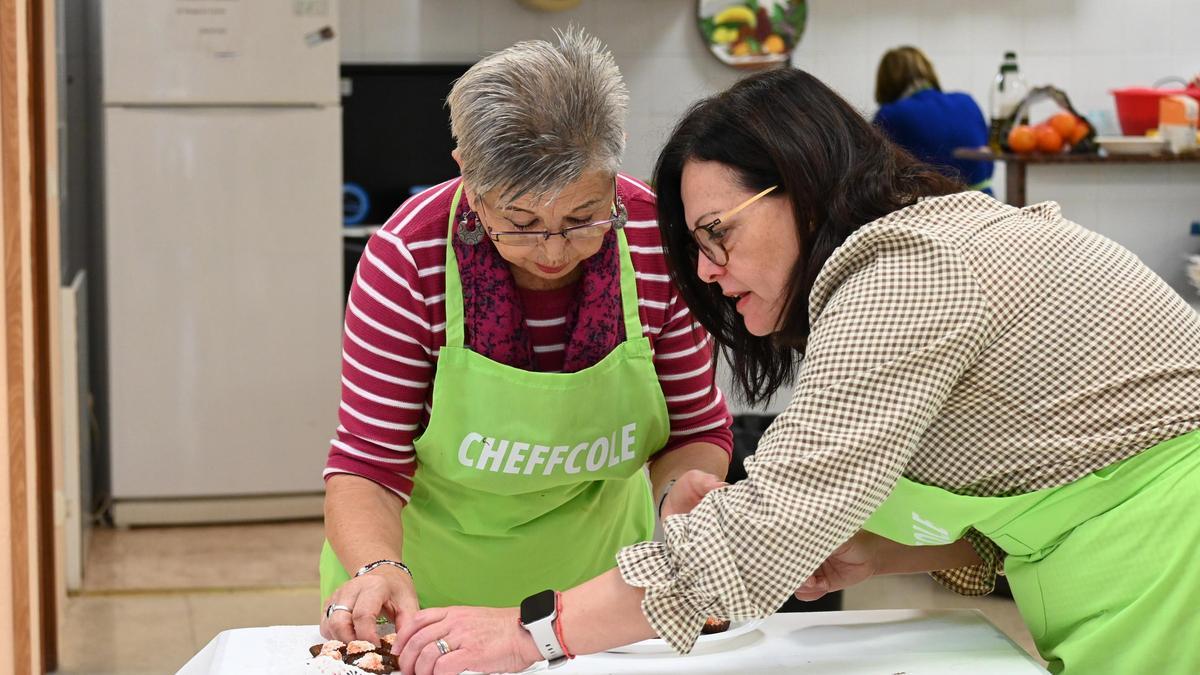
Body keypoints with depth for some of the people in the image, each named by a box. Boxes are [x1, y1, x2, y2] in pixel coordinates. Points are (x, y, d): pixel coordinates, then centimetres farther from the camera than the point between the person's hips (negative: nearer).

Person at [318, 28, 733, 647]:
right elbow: (367, 466, -17)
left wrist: (679, 490, -25)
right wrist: (378, 568, -36)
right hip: (431, 572, -1)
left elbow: (696, 429, -4)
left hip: (597, 562, 1)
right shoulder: (408, 260, -22)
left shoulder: (658, 244, -17)